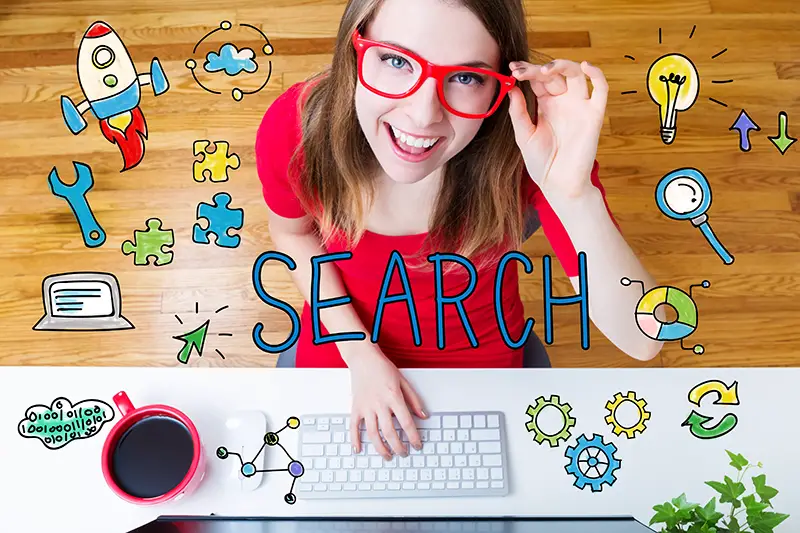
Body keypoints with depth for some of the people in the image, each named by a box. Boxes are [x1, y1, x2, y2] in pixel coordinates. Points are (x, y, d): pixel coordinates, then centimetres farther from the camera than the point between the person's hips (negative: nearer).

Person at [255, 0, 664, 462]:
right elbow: (293, 231, -5)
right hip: (343, 344, 2)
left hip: (480, 360, 0)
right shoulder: (295, 128, -28)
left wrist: (574, 194, -48)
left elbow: (642, 341, -31)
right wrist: (360, 352, -13)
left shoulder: (533, 141, -32)